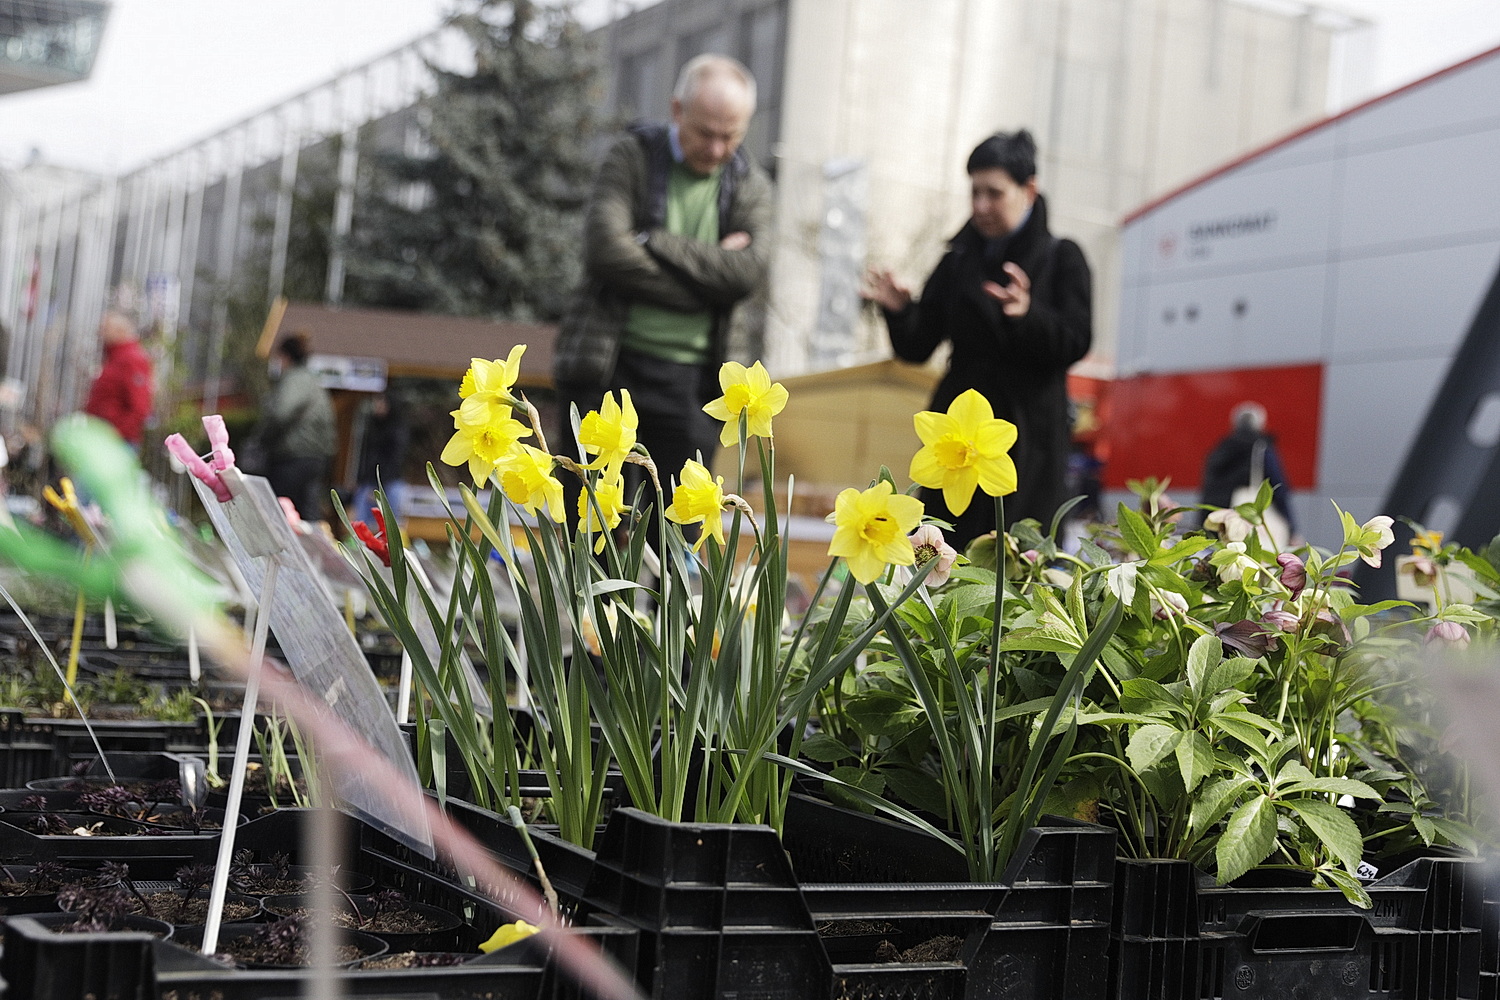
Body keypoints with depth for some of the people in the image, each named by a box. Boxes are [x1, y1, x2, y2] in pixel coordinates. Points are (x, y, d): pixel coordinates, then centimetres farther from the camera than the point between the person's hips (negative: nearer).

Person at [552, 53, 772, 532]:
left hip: (692, 376, 3)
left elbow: (748, 272, -9)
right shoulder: (633, 156, 1)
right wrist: (707, 275, -11)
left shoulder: (750, 185, 9)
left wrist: (652, 240, -13)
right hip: (608, 365, -2)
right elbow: (606, 248, -15)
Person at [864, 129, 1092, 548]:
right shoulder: (958, 262, 12)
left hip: (1028, 436, -3)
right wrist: (898, 309, -12)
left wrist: (1029, 314, -28)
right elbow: (917, 348, 9)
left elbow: (1075, 342, -10)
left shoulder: (1061, 259, 3)